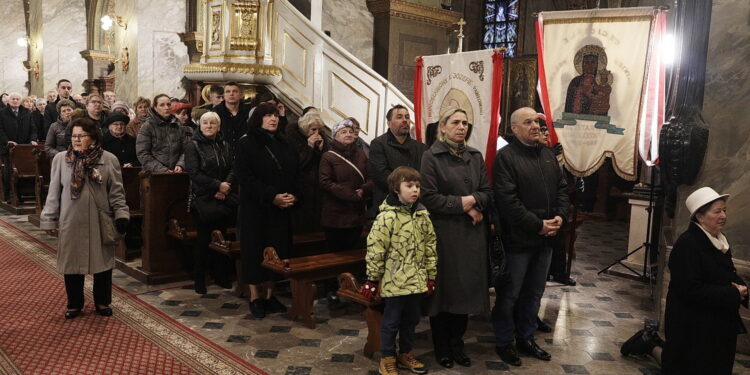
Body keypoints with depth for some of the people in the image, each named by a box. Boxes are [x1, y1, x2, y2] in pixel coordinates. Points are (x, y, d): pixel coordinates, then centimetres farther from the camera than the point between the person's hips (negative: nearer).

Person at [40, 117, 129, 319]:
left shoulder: (109, 160, -2)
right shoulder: (60, 159, 1)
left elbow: (117, 192, 1)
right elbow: (54, 193, 5)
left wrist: (121, 214, -8)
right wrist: (49, 220, 5)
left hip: (100, 222, -1)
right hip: (71, 222, 1)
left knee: (102, 263, 8)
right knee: (72, 263, 9)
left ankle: (102, 302, 26)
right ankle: (74, 304, 27)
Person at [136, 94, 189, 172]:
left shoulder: (179, 127, 11)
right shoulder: (147, 127, 0)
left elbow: (184, 150, 8)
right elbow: (142, 154, -7)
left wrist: (180, 165, -11)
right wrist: (161, 169, -15)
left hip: (175, 174, 3)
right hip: (153, 174, -3)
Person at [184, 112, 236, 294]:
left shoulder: (224, 146, 12)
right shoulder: (193, 146, -2)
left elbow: (233, 169, 3)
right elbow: (194, 173, -12)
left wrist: (225, 186, -14)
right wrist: (217, 185, -16)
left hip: (223, 196, 4)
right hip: (202, 197, -4)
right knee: (204, 238, -2)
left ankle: (220, 273, 19)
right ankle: (199, 278, 10)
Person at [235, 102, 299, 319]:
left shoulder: (283, 144, 12)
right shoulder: (247, 144, -4)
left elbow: (295, 173, 11)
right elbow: (245, 177, -13)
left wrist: (294, 195, -8)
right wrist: (272, 196, -19)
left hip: (282, 208, 5)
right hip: (256, 208, -5)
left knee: (278, 249, 6)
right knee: (255, 250, 1)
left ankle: (269, 294, 17)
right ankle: (255, 297, 12)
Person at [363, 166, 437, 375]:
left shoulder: (422, 215, 2)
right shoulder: (387, 216, -17)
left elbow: (430, 247, 9)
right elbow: (375, 249, -14)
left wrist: (431, 276, 10)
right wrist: (372, 279, -10)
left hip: (417, 280, 6)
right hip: (394, 281, -5)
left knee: (411, 319, 18)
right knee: (391, 321, 8)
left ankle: (406, 354, 37)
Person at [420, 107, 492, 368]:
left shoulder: (475, 156, 12)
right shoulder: (431, 156, -4)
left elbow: (487, 192, 9)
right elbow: (429, 197, -12)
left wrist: (474, 201, -12)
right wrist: (462, 204, -15)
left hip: (472, 233, 5)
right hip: (444, 233, -4)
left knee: (466, 288, 9)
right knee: (444, 289, 5)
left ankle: (457, 344, 26)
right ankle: (442, 347, 21)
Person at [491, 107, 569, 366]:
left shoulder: (548, 155, 13)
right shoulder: (505, 157, -11)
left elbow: (562, 188, 15)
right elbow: (507, 200, -20)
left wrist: (560, 216, -3)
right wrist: (537, 225, -18)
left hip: (545, 238, 7)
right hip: (518, 239, -7)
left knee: (534, 293, 17)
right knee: (510, 294, 5)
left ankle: (525, 338, 32)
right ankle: (504, 343, 21)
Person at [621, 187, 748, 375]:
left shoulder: (720, 242, 6)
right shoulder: (687, 245, -23)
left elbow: (729, 275, 16)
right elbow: (692, 290, -27)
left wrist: (740, 287, -5)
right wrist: (733, 294, -23)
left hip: (717, 324, 9)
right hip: (691, 326, -9)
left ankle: (652, 339, 30)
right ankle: (651, 344, 26)